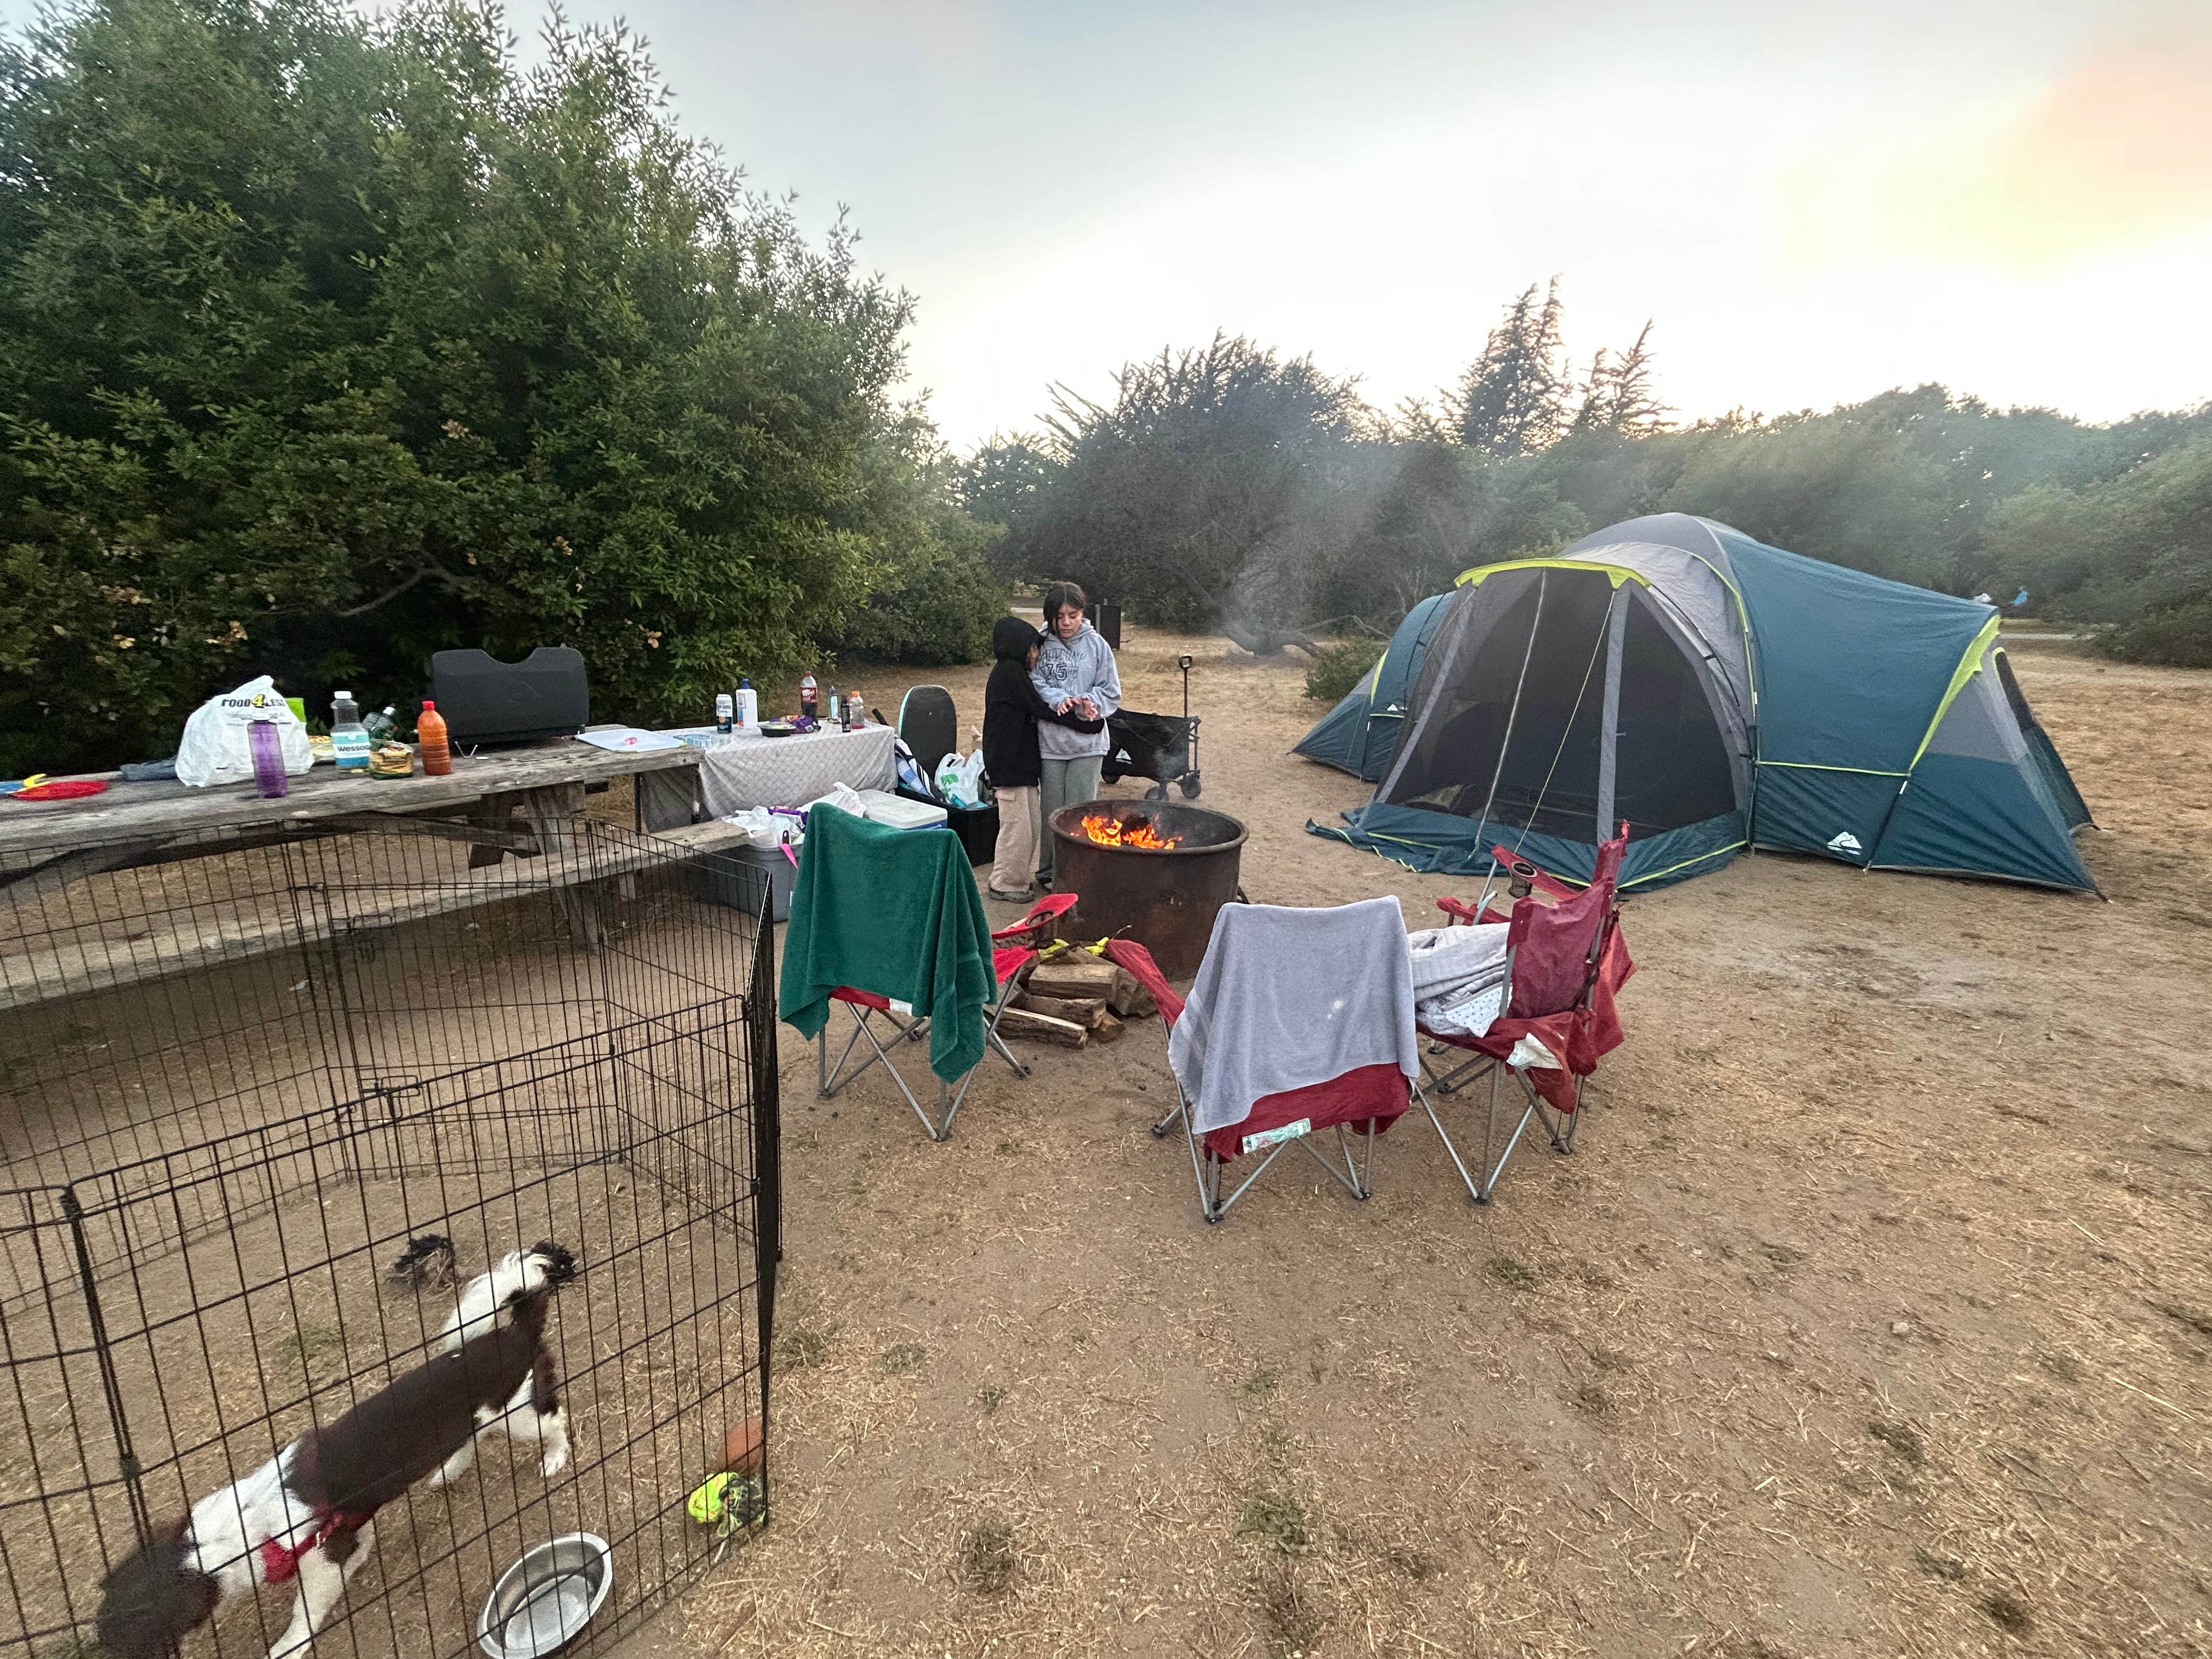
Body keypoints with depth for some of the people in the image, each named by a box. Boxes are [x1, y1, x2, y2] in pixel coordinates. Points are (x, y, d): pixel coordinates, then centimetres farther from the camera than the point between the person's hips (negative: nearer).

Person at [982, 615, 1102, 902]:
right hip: (1009, 764, -10)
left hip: (1022, 762, 10)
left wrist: (1062, 704, -7)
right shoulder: (1010, 672, -13)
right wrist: (1085, 724, -12)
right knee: (1016, 827, -2)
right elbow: (1040, 711, -16)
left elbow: (1034, 711, 12)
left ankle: (1016, 878, 26)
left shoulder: (1012, 671, 17)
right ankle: (1004, 884, 10)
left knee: (1031, 827, 15)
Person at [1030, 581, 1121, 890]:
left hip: (1088, 741, 0)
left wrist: (1090, 701, -16)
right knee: (1051, 809, 10)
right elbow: (1033, 682, -1)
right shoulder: (1040, 643, 1)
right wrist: (1058, 699, -18)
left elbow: (1112, 692, 3)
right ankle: (1048, 872, 24)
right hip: (1050, 739, 1)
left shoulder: (1096, 645, 0)